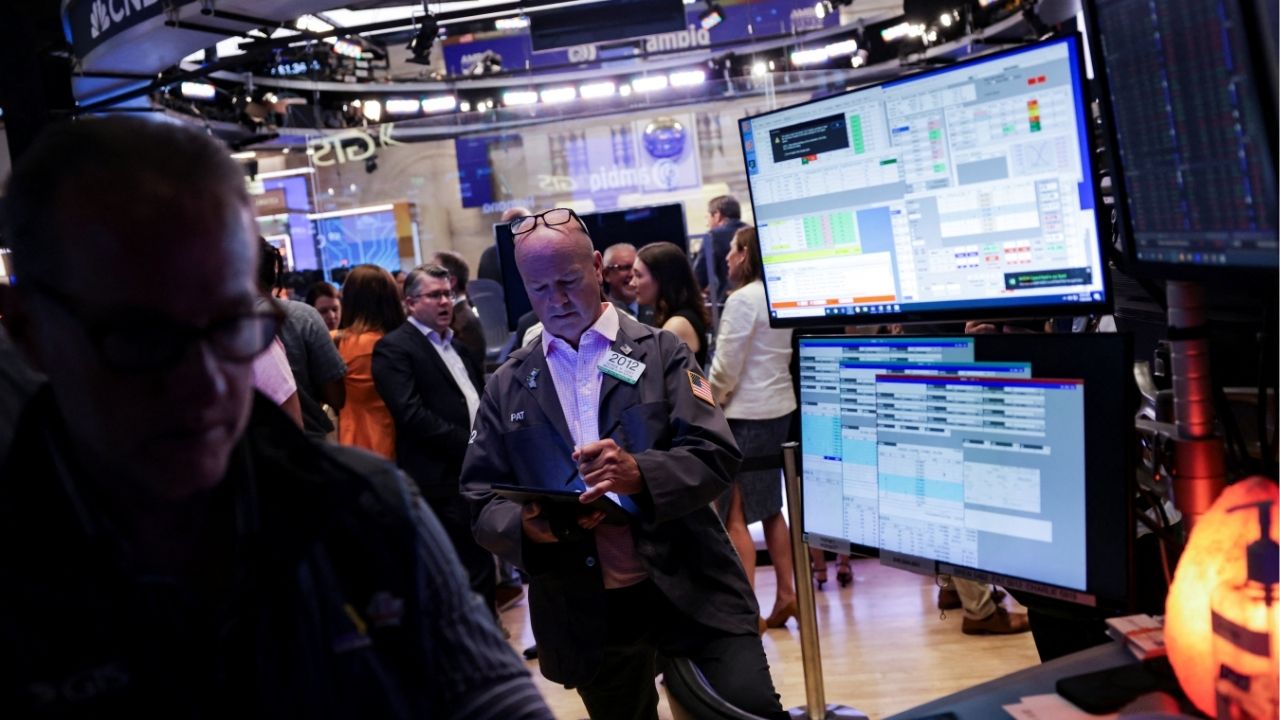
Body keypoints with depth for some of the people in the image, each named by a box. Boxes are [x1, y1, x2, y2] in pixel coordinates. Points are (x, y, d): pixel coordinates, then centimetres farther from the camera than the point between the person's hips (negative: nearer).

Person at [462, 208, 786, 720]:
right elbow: (480, 501, 6)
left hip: (691, 591, -2)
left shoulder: (661, 352, 2)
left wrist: (640, 473, -26)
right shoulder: (506, 388, 8)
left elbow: (717, 458, -7)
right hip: (585, 613, 2)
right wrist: (525, 525, -17)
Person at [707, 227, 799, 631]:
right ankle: (786, 594, 22)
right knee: (770, 509, 18)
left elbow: (725, 369, -15)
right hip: (780, 410, 8)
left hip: (746, 415, -8)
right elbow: (786, 357, 12)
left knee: (735, 517, -1)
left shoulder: (742, 300, -14)